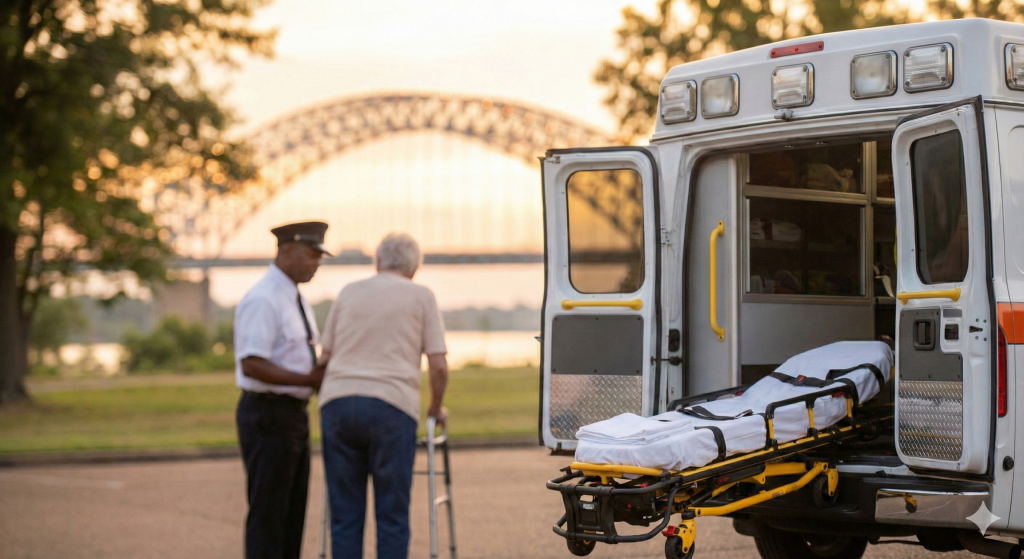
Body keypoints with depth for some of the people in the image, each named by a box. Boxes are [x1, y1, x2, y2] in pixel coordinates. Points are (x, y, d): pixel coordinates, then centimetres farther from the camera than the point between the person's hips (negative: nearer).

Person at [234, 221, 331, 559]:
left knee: (293, 512, 14)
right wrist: (308, 379, -23)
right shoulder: (262, 300, -17)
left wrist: (321, 376, 3)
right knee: (267, 515, -5)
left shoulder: (295, 300, 14)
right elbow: (252, 365, -25)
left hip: (293, 414, 10)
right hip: (268, 414, -10)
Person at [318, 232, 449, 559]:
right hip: (391, 407, -3)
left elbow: (325, 357, 20)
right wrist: (436, 409, 20)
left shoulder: (349, 293, 18)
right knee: (392, 516, 3)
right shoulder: (421, 297, 10)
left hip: (337, 401, 3)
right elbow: (438, 365, 4)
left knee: (345, 516, 6)